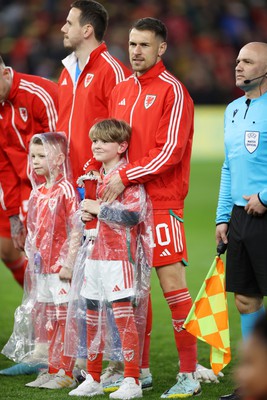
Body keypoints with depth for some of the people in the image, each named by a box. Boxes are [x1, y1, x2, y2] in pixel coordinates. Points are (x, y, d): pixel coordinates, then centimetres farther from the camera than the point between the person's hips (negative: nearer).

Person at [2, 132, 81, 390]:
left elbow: (76, 230, -13)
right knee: (48, 321, 11)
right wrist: (33, 263, 13)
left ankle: (66, 373, 2)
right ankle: (53, 370, 18)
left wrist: (69, 263, -16)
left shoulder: (65, 190, -11)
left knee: (63, 319, -3)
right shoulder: (38, 191, 11)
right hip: (41, 267, 7)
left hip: (60, 268, -7)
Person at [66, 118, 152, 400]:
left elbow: (133, 215, -23)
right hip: (95, 255, 9)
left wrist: (98, 209, -16)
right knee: (92, 316, 11)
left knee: (124, 315, -9)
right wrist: (88, 214, 8)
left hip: (120, 256, -9)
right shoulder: (98, 175, 16)